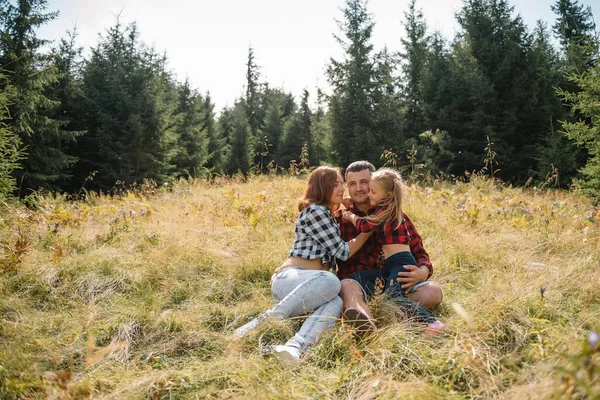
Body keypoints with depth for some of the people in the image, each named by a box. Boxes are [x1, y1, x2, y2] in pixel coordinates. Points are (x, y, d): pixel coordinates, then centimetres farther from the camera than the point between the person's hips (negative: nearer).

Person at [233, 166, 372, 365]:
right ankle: (262, 322, -36)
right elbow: (342, 252, -5)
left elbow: (337, 250, 43)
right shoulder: (315, 211, -5)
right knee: (330, 281, -40)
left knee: (335, 302, -30)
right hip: (290, 278, -7)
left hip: (312, 283, 7)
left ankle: (295, 347, -54)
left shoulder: (327, 214, 25)